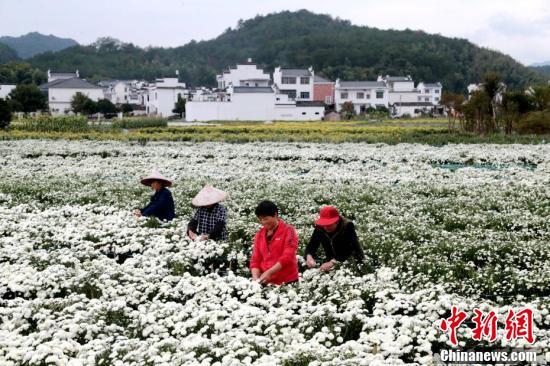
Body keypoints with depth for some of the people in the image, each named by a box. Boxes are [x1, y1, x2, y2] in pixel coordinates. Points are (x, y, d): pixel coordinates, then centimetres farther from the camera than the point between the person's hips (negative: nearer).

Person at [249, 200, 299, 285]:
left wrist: (269, 272, -21)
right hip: (266, 283, 4)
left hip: (287, 282, -4)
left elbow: (287, 256, -14)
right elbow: (255, 259, 9)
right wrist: (256, 278, -8)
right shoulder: (259, 234, 9)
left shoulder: (288, 230, -5)